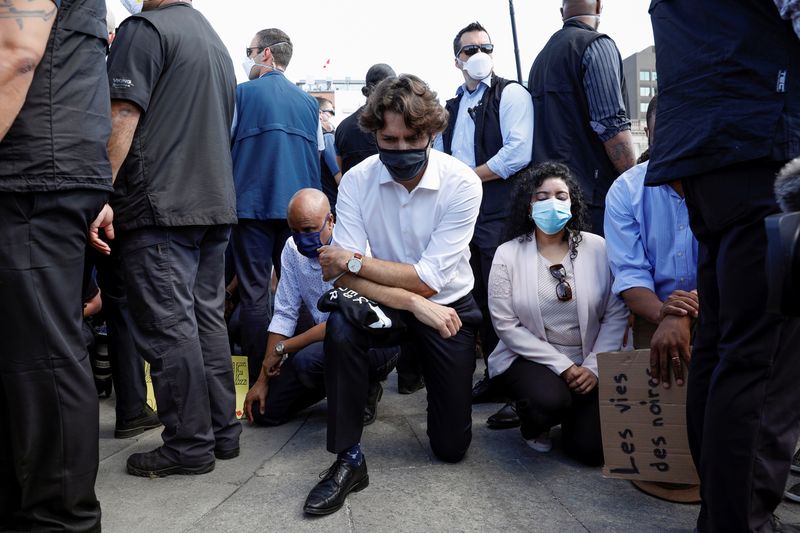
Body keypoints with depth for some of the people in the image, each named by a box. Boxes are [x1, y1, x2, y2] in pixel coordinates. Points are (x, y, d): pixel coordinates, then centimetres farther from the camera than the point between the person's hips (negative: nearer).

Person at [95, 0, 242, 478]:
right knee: (208, 319, 11)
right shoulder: (216, 41, 22)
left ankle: (190, 446, 1)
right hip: (216, 205, 8)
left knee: (168, 326, -4)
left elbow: (123, 118, -14)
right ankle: (223, 432, 17)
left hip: (161, 206, -8)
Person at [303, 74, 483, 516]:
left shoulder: (461, 183, -20)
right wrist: (413, 303, -32)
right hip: (385, 305, 1)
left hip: (448, 307, 0)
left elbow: (428, 278, -23)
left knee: (451, 446, 2)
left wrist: (353, 261, -21)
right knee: (341, 325, -35)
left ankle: (421, 369, 35)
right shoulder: (357, 180, -14)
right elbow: (345, 278, -21)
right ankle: (348, 460, -19)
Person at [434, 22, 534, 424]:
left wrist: (468, 177, -8)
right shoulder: (450, 108, 19)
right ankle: (493, 377, 24)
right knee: (481, 299, 12)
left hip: (499, 213, -7)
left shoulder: (511, 94, -2)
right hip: (462, 214, 7)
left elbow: (519, 152, -15)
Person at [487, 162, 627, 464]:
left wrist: (594, 366, -11)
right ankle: (533, 426, 5)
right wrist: (561, 365, -13)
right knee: (550, 400, -33)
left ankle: (573, 414, 23)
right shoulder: (508, 255, -4)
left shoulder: (598, 249, -1)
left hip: (587, 364, 2)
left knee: (592, 448, -13)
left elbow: (616, 314, -1)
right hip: (530, 358, -1)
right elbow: (506, 325, -8)